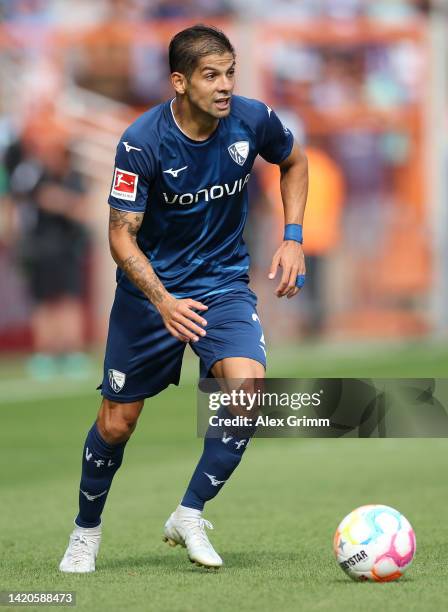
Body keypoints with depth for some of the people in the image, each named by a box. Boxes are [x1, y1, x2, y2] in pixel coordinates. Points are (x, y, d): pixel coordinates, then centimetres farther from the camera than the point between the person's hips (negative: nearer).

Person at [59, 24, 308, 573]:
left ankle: (189, 516, -6)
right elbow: (122, 237, -19)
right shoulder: (141, 142, -22)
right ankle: (86, 531, 32)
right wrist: (163, 302, -34)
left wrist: (293, 237, 0)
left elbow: (294, 162, 12)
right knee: (116, 424, 5)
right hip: (150, 288, -2)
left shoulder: (252, 120, -12)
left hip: (224, 284, 2)